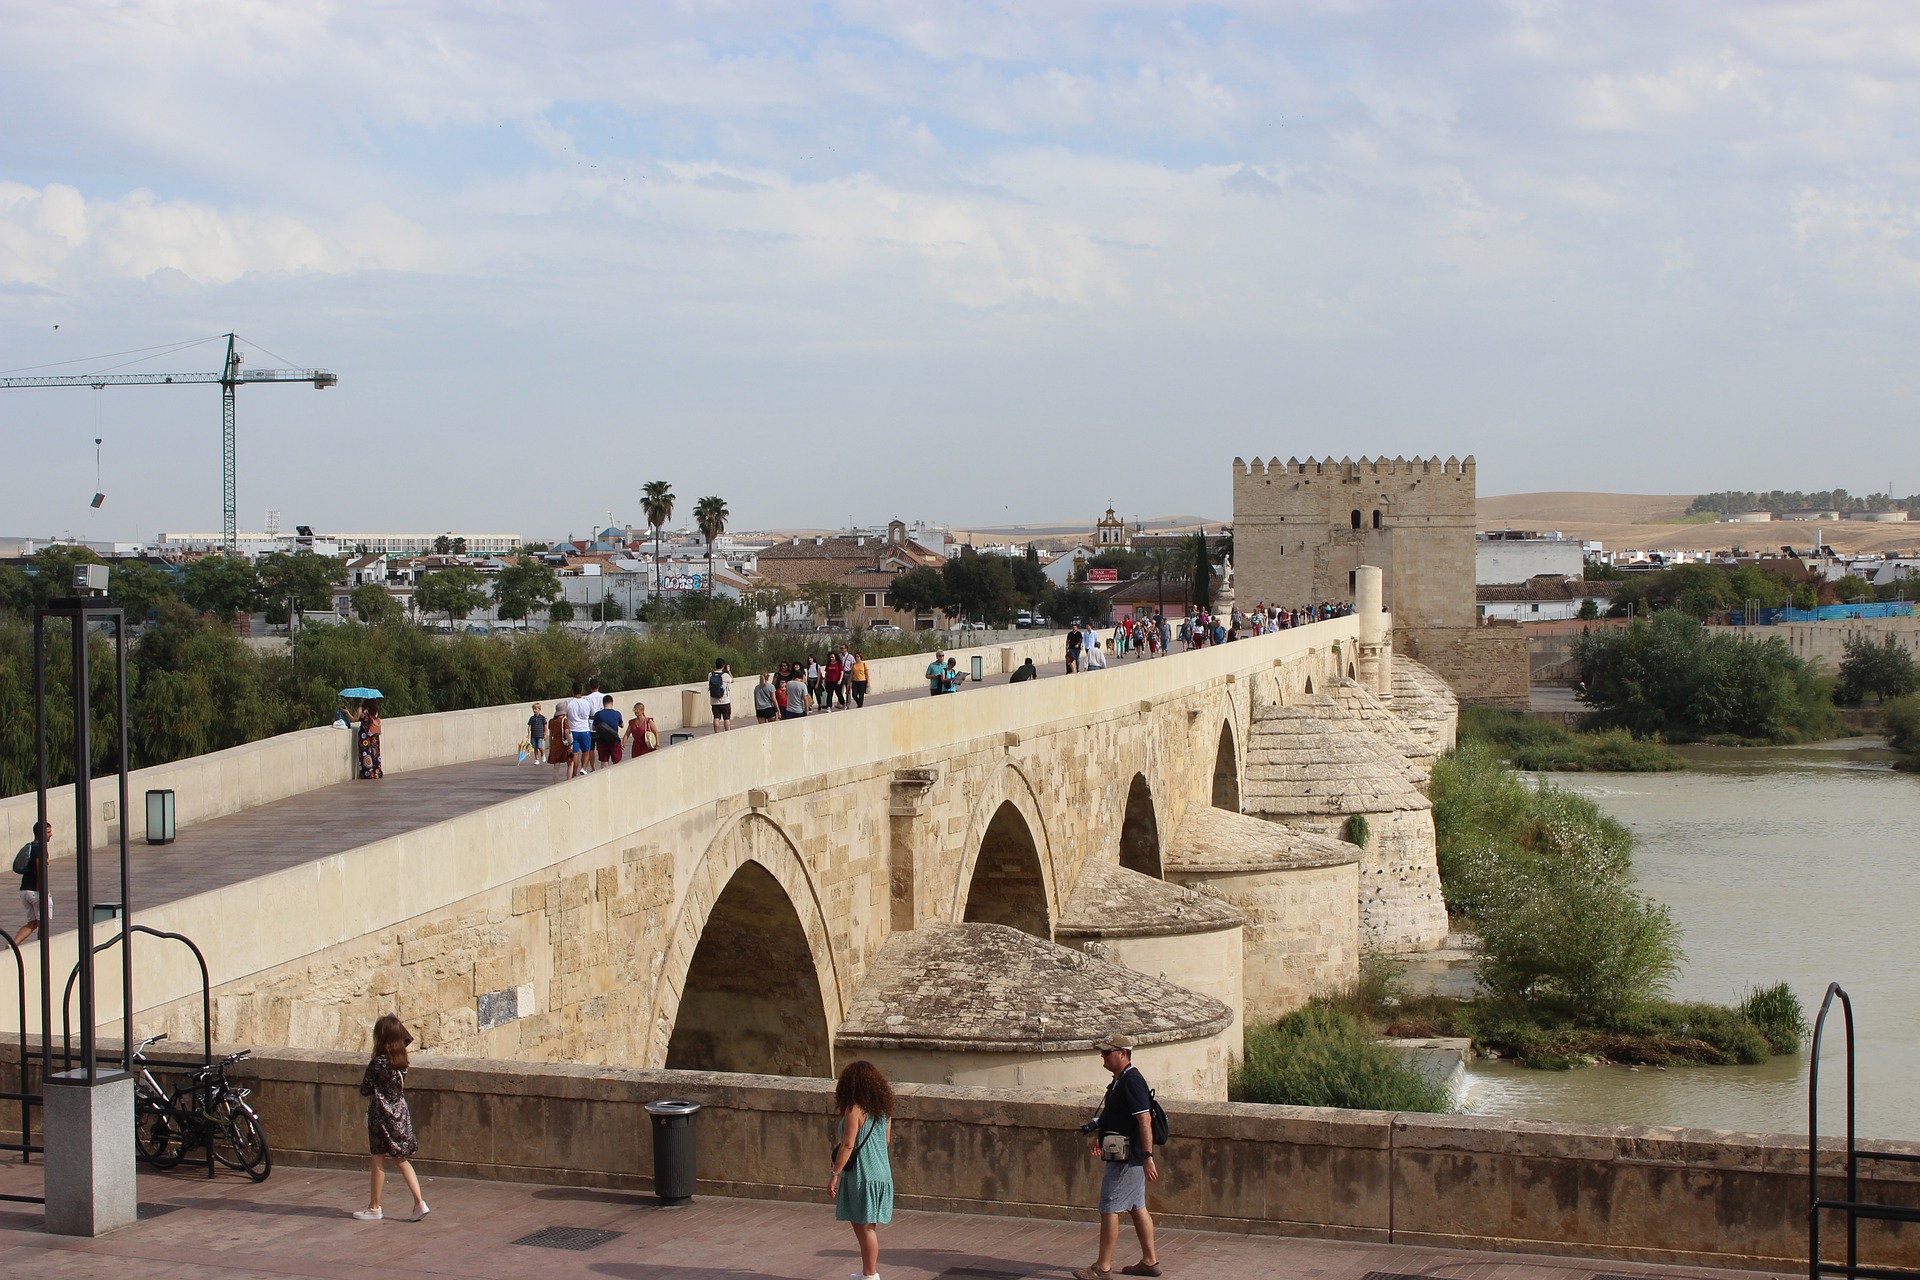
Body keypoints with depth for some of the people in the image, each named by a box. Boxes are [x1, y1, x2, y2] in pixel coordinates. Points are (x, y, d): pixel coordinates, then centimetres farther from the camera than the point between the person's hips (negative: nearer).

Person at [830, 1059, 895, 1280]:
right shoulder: (883, 1109, 7)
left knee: (865, 1228, 1)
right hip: (882, 1174, 8)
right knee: (868, 1227, 16)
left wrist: (835, 1174, -13)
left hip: (861, 1176, -8)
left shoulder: (855, 1110, -14)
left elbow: (848, 1145, -18)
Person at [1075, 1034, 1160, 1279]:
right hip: (1128, 1157, 10)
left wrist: (1147, 1157, -26)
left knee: (1109, 1210, -6)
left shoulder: (1132, 1081, -19)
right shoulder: (1120, 1080, 13)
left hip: (1126, 1159, -10)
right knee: (1137, 1208, 14)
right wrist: (1098, 1137, 25)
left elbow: (1144, 1120, -24)